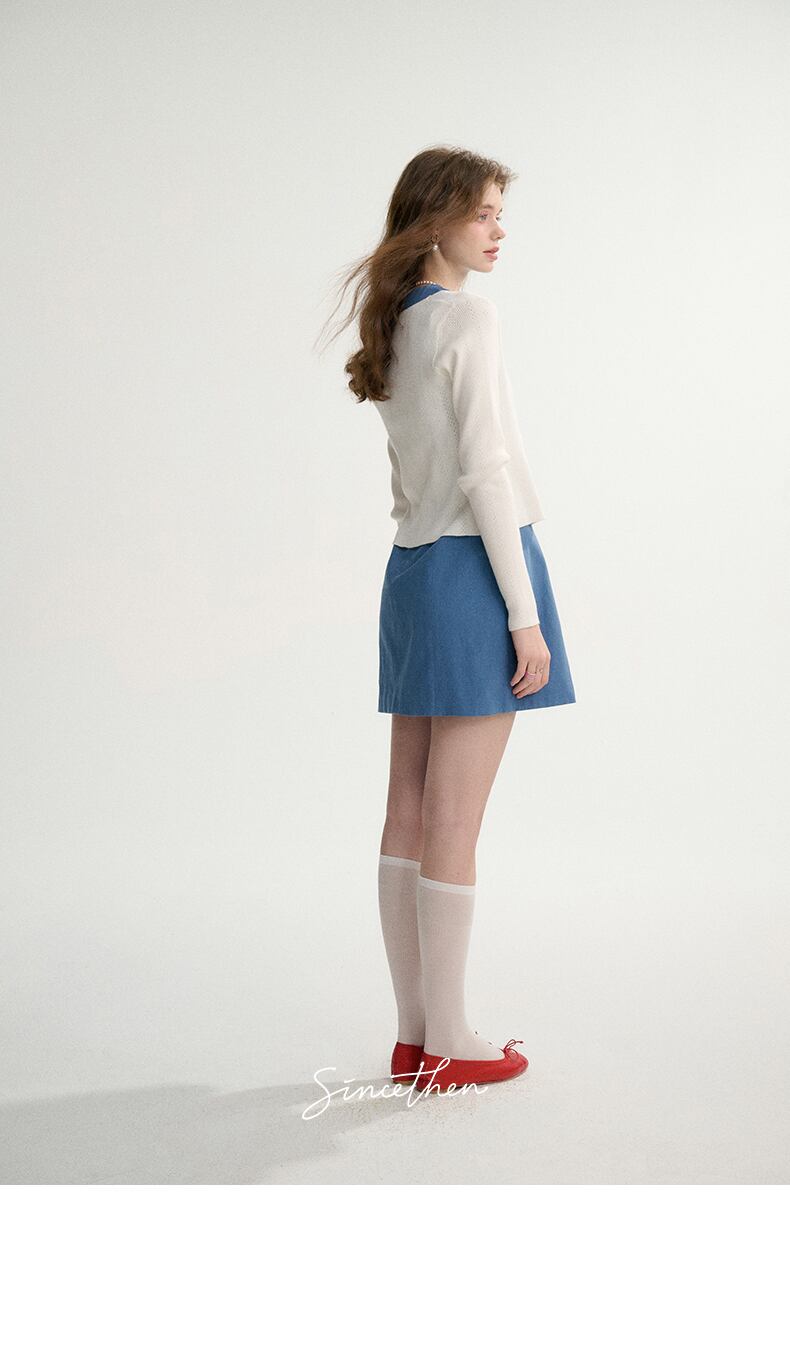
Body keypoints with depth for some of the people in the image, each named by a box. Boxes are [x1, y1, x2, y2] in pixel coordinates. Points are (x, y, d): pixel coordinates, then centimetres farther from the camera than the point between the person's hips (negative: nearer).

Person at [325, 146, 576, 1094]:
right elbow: (485, 471, -16)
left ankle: (414, 1035, 17)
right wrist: (524, 613, -15)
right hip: (477, 564, -8)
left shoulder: (394, 328, 15)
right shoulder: (469, 316, -11)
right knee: (454, 824, -3)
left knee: (410, 816, 8)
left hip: (411, 570, 9)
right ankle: (448, 1044, 7)